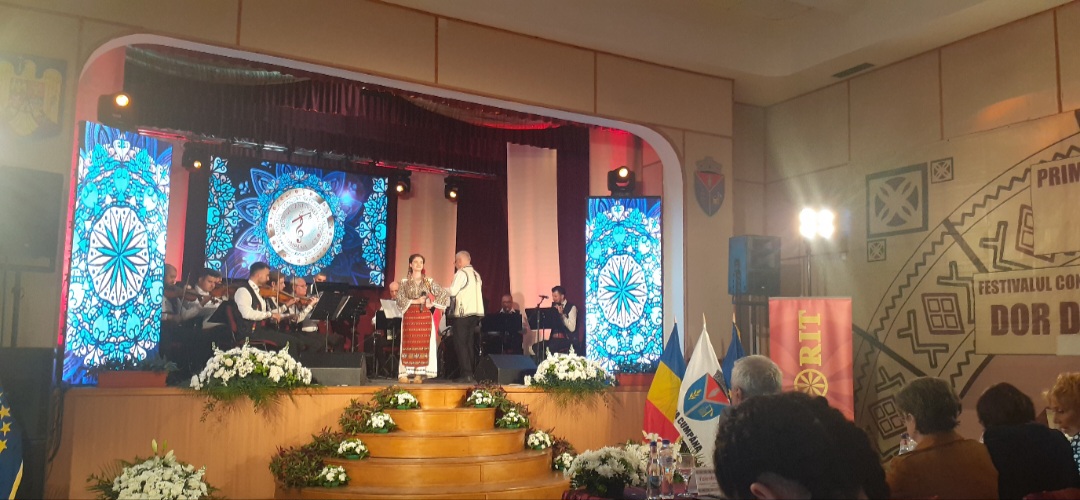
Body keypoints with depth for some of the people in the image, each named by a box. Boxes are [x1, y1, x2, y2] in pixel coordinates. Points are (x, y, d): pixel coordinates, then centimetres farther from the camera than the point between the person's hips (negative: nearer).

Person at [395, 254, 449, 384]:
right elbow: (400, 300, -4)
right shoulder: (404, 282, 5)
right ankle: (404, 374, -2)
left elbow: (445, 295, 8)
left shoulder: (429, 282, 9)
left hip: (425, 316, 2)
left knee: (423, 345, -2)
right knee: (409, 345, -4)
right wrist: (416, 301, -13)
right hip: (410, 316, -1)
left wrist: (433, 304, -3)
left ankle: (419, 374, 1)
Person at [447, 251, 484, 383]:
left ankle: (466, 374, -8)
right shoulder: (476, 274, 17)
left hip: (463, 313, -8)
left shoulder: (461, 273, -9)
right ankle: (471, 374, 13)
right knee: (470, 344, 12)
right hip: (476, 312, 8)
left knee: (460, 344, -4)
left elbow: (453, 291, -16)